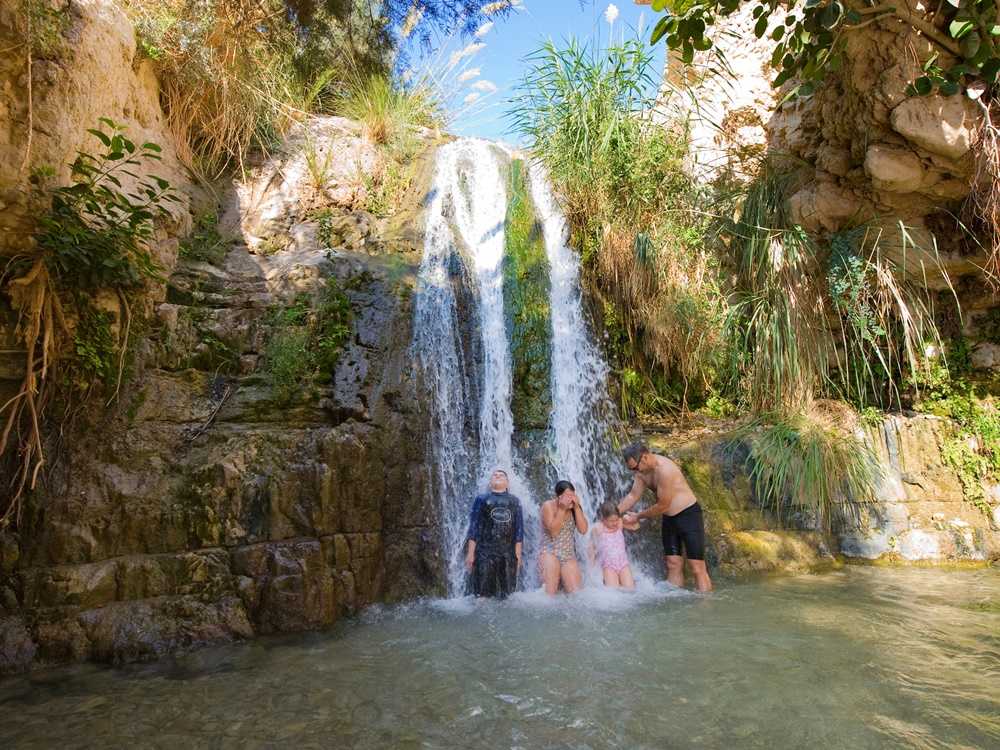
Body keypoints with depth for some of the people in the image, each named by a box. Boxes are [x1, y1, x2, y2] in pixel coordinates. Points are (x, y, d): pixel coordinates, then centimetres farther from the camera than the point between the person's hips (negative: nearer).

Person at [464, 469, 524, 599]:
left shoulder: (514, 501, 14)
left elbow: (519, 528, 10)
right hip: (484, 552, -2)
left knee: (506, 595, 5)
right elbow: (474, 526, 4)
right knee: (483, 594, -3)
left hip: (507, 554, 2)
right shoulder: (481, 499, 9)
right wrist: (470, 553, -2)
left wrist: (518, 553, 3)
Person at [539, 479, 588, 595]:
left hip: (569, 555, 3)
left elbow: (583, 530, -6)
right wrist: (562, 509, -20)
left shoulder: (574, 507, 4)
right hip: (549, 552, -3)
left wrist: (576, 507, -11)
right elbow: (554, 531, -17)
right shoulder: (548, 506, -7)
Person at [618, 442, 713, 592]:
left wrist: (638, 517, -12)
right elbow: (633, 495, 5)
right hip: (669, 519, 8)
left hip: (688, 514, -8)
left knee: (697, 568, -5)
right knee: (673, 564, 6)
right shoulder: (642, 471, -2)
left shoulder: (664, 469, -28)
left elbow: (662, 506, -23)